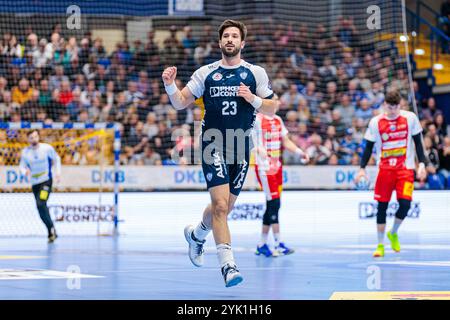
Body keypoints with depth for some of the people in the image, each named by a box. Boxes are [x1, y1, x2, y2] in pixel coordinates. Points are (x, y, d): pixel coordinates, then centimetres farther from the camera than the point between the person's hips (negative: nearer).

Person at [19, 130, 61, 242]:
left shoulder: (47, 148, -6)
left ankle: (51, 230, -12)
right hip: (35, 183, 4)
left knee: (41, 204, -23)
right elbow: (22, 166, 3)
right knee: (41, 208, 5)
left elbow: (56, 159, 9)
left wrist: (58, 172, -2)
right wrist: (25, 171, -20)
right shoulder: (25, 152, 0)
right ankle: (52, 233, 18)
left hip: (46, 181, -4)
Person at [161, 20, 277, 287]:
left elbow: (273, 108, 7)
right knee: (220, 205, -16)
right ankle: (228, 264, -16)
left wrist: (253, 99, -11)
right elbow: (180, 103, 7)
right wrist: (170, 85, -11)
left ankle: (196, 235, 42)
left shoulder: (255, 73, 5)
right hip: (213, 144, -2)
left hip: (241, 145, 2)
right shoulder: (206, 73, 5)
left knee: (225, 207, 12)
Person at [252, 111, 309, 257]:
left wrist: (300, 152, 9)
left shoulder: (278, 120, 14)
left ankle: (262, 244, 16)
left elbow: (285, 141, 21)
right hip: (264, 167, -8)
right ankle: (279, 245, -10)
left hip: (277, 166, 8)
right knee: (273, 203, -12)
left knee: (274, 205, 8)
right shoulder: (257, 120, -10)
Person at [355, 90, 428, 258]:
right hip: (385, 168, 0)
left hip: (405, 168, 0)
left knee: (405, 203, -13)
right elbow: (369, 146, 5)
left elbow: (418, 142, 6)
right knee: (382, 206, -2)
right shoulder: (376, 122, -1)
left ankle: (393, 234, 15)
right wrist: (362, 168, -3)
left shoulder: (410, 118, -1)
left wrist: (422, 164, -1)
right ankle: (380, 245, 9)